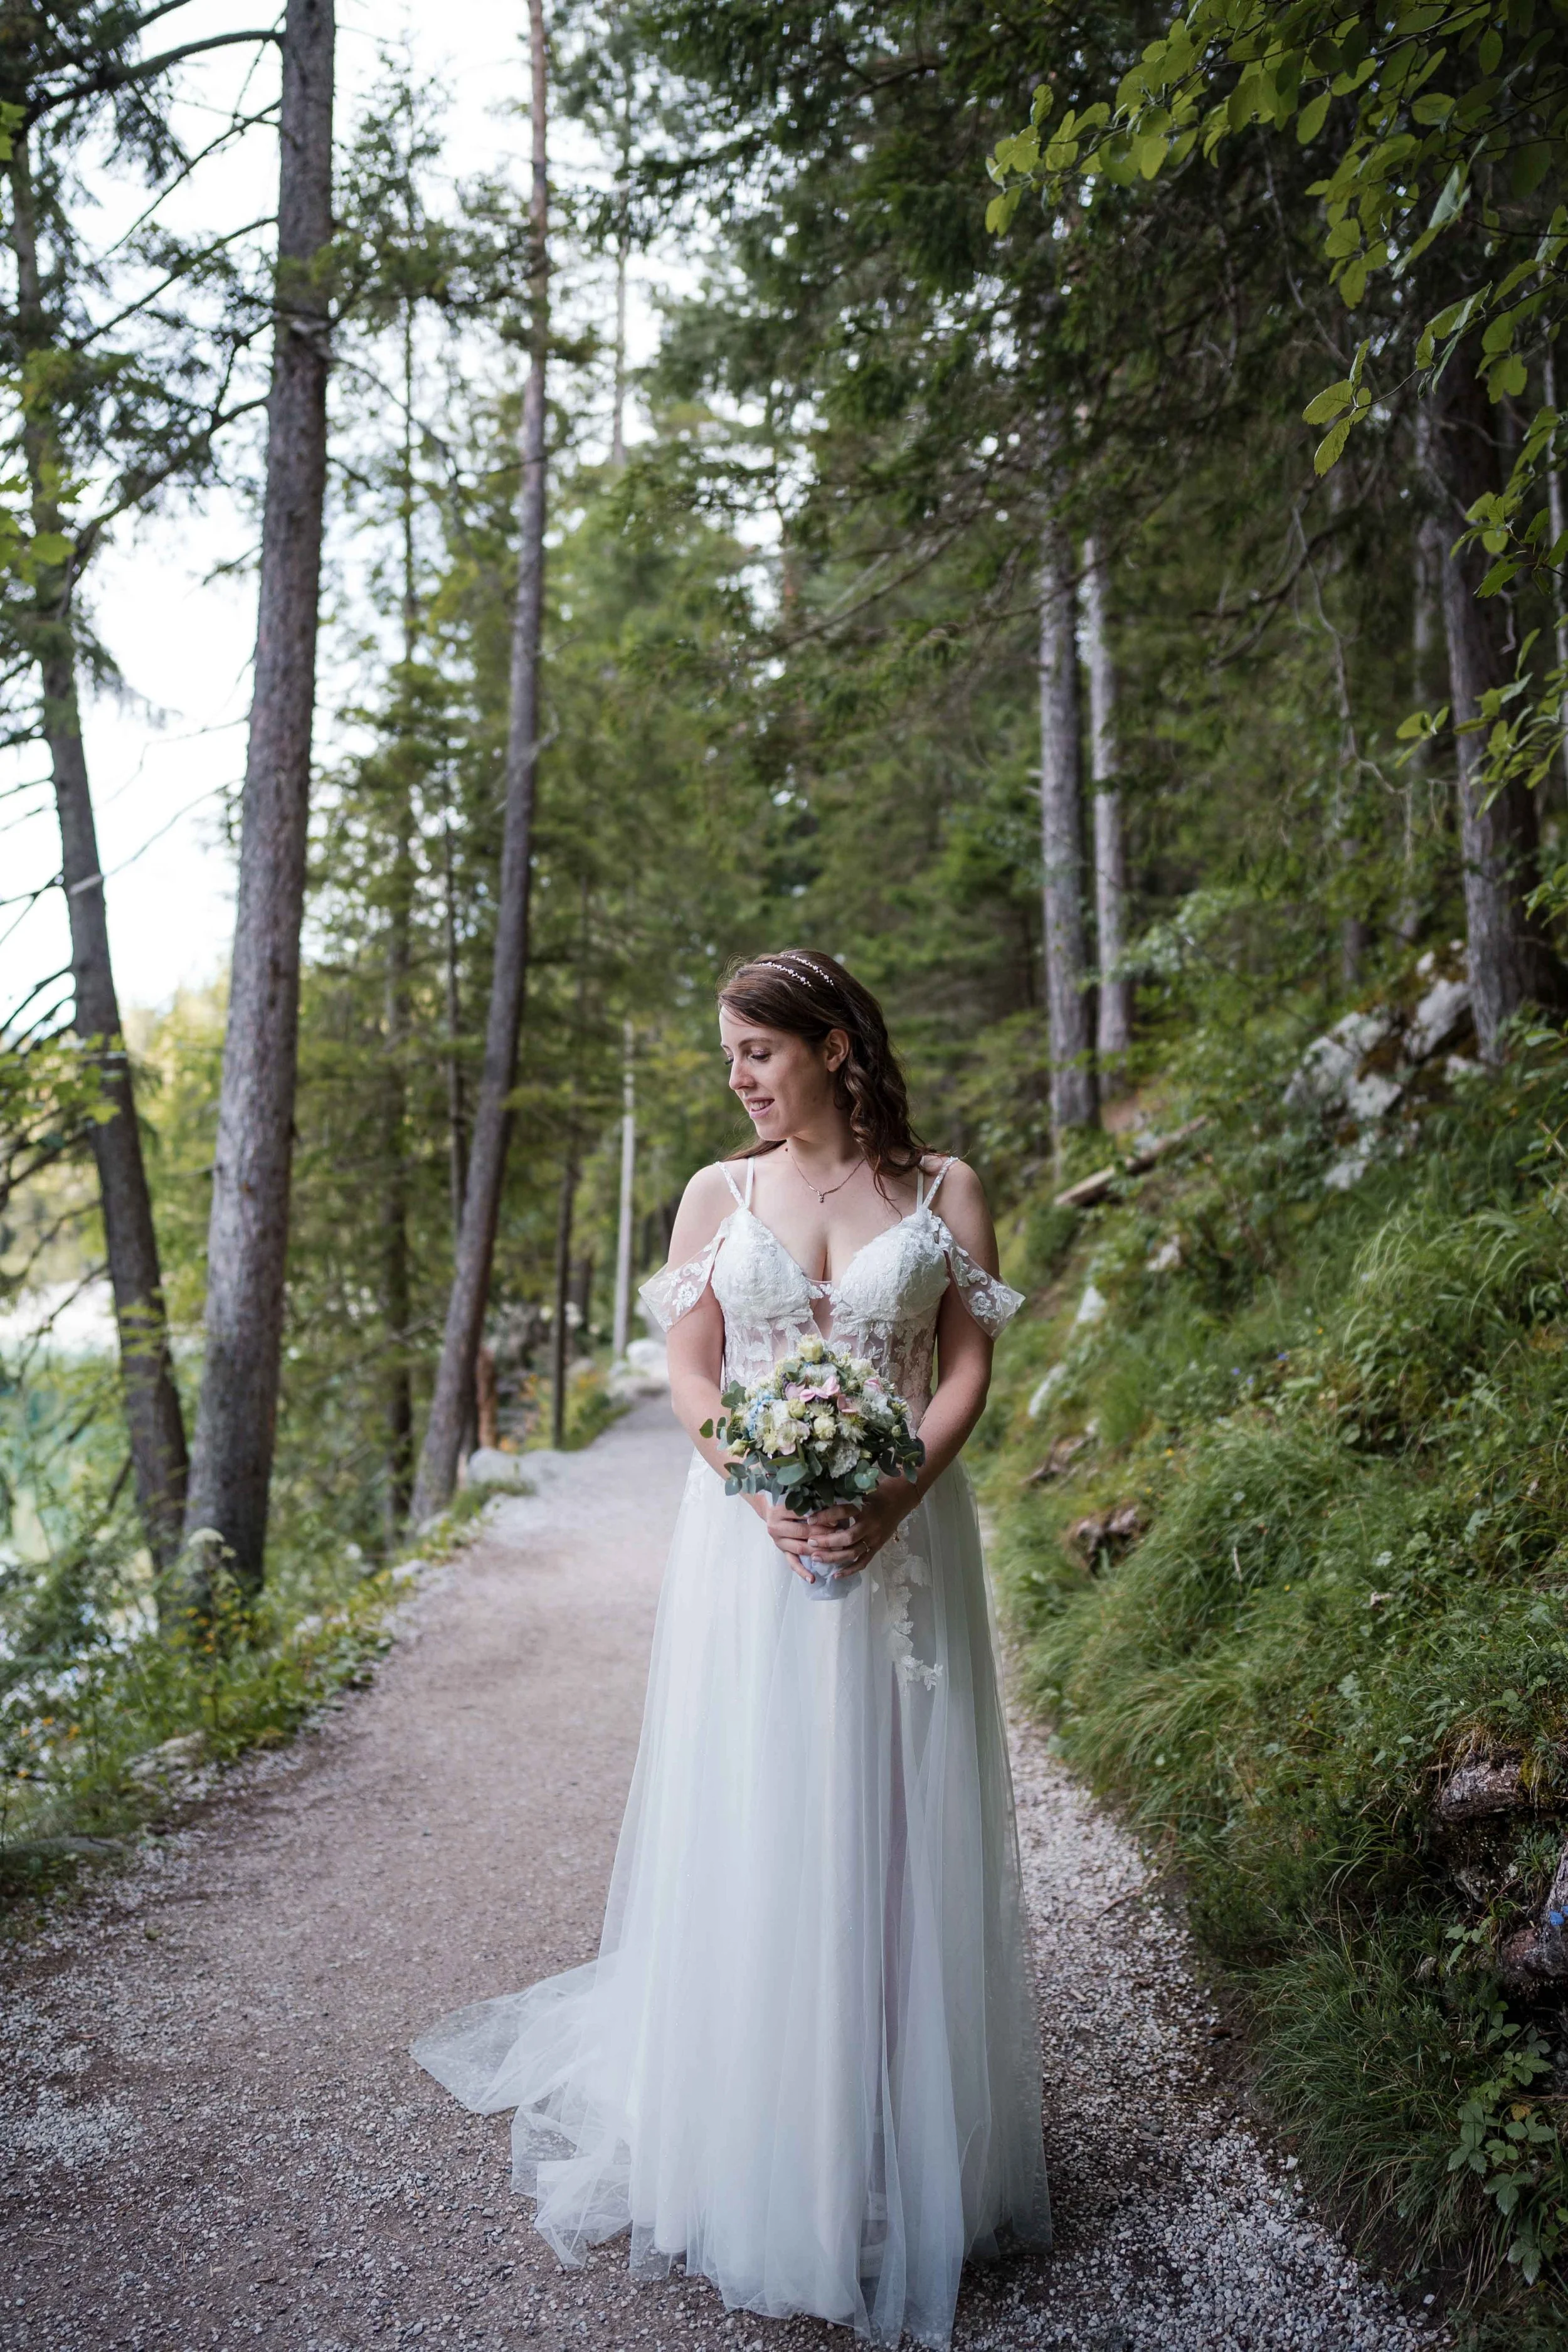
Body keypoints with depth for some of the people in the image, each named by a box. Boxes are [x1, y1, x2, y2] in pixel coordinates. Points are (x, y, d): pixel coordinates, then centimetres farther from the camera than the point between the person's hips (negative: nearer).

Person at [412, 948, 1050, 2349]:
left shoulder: (942, 1191, 3)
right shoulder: (718, 1194, 7)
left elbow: (969, 1368, 0)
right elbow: (690, 1373, 3)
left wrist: (892, 1500, -15)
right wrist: (766, 1495, -14)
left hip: (900, 1537, -1)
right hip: (750, 1540, 1)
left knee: (893, 1832, 7)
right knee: (749, 1829, 5)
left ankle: (905, 2152, 25)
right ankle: (754, 2162, 23)